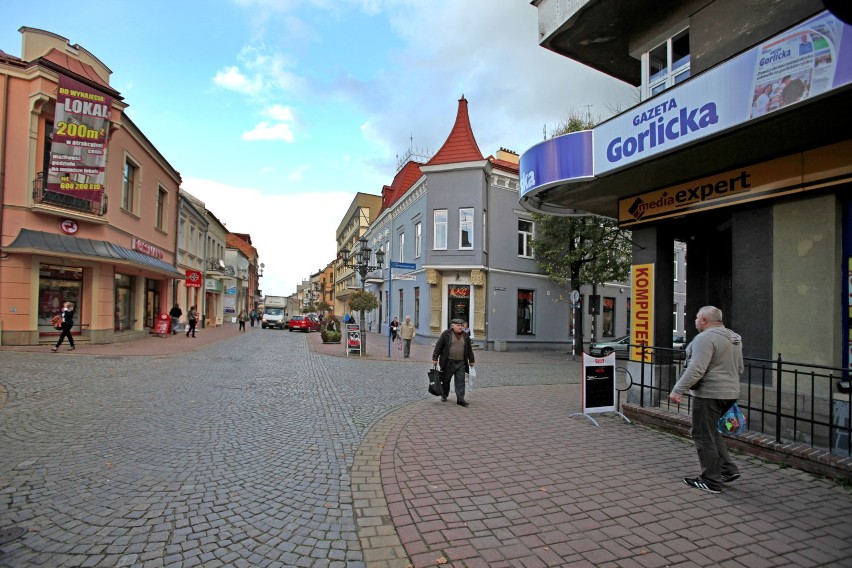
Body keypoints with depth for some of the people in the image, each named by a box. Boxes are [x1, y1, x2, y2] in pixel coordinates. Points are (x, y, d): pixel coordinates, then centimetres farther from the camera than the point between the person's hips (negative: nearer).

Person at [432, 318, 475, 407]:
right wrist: (435, 358, -8)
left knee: (460, 382, 0)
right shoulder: (446, 334, -5)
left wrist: (471, 361, 17)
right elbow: (438, 346, -5)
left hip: (461, 363, 3)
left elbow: (469, 349, 15)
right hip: (448, 362, -3)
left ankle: (460, 399, 4)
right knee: (446, 380, 10)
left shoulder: (465, 336, 7)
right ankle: (444, 396, 30)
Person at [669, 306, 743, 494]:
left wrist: (678, 390, -23)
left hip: (709, 394, -10)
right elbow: (739, 368, 22)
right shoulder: (734, 338, 13)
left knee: (703, 436, 1)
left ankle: (711, 482, 8)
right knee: (711, 432, 23)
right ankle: (728, 469, 23)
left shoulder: (706, 338, -18)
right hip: (729, 393, 10)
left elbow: (696, 369, -25)